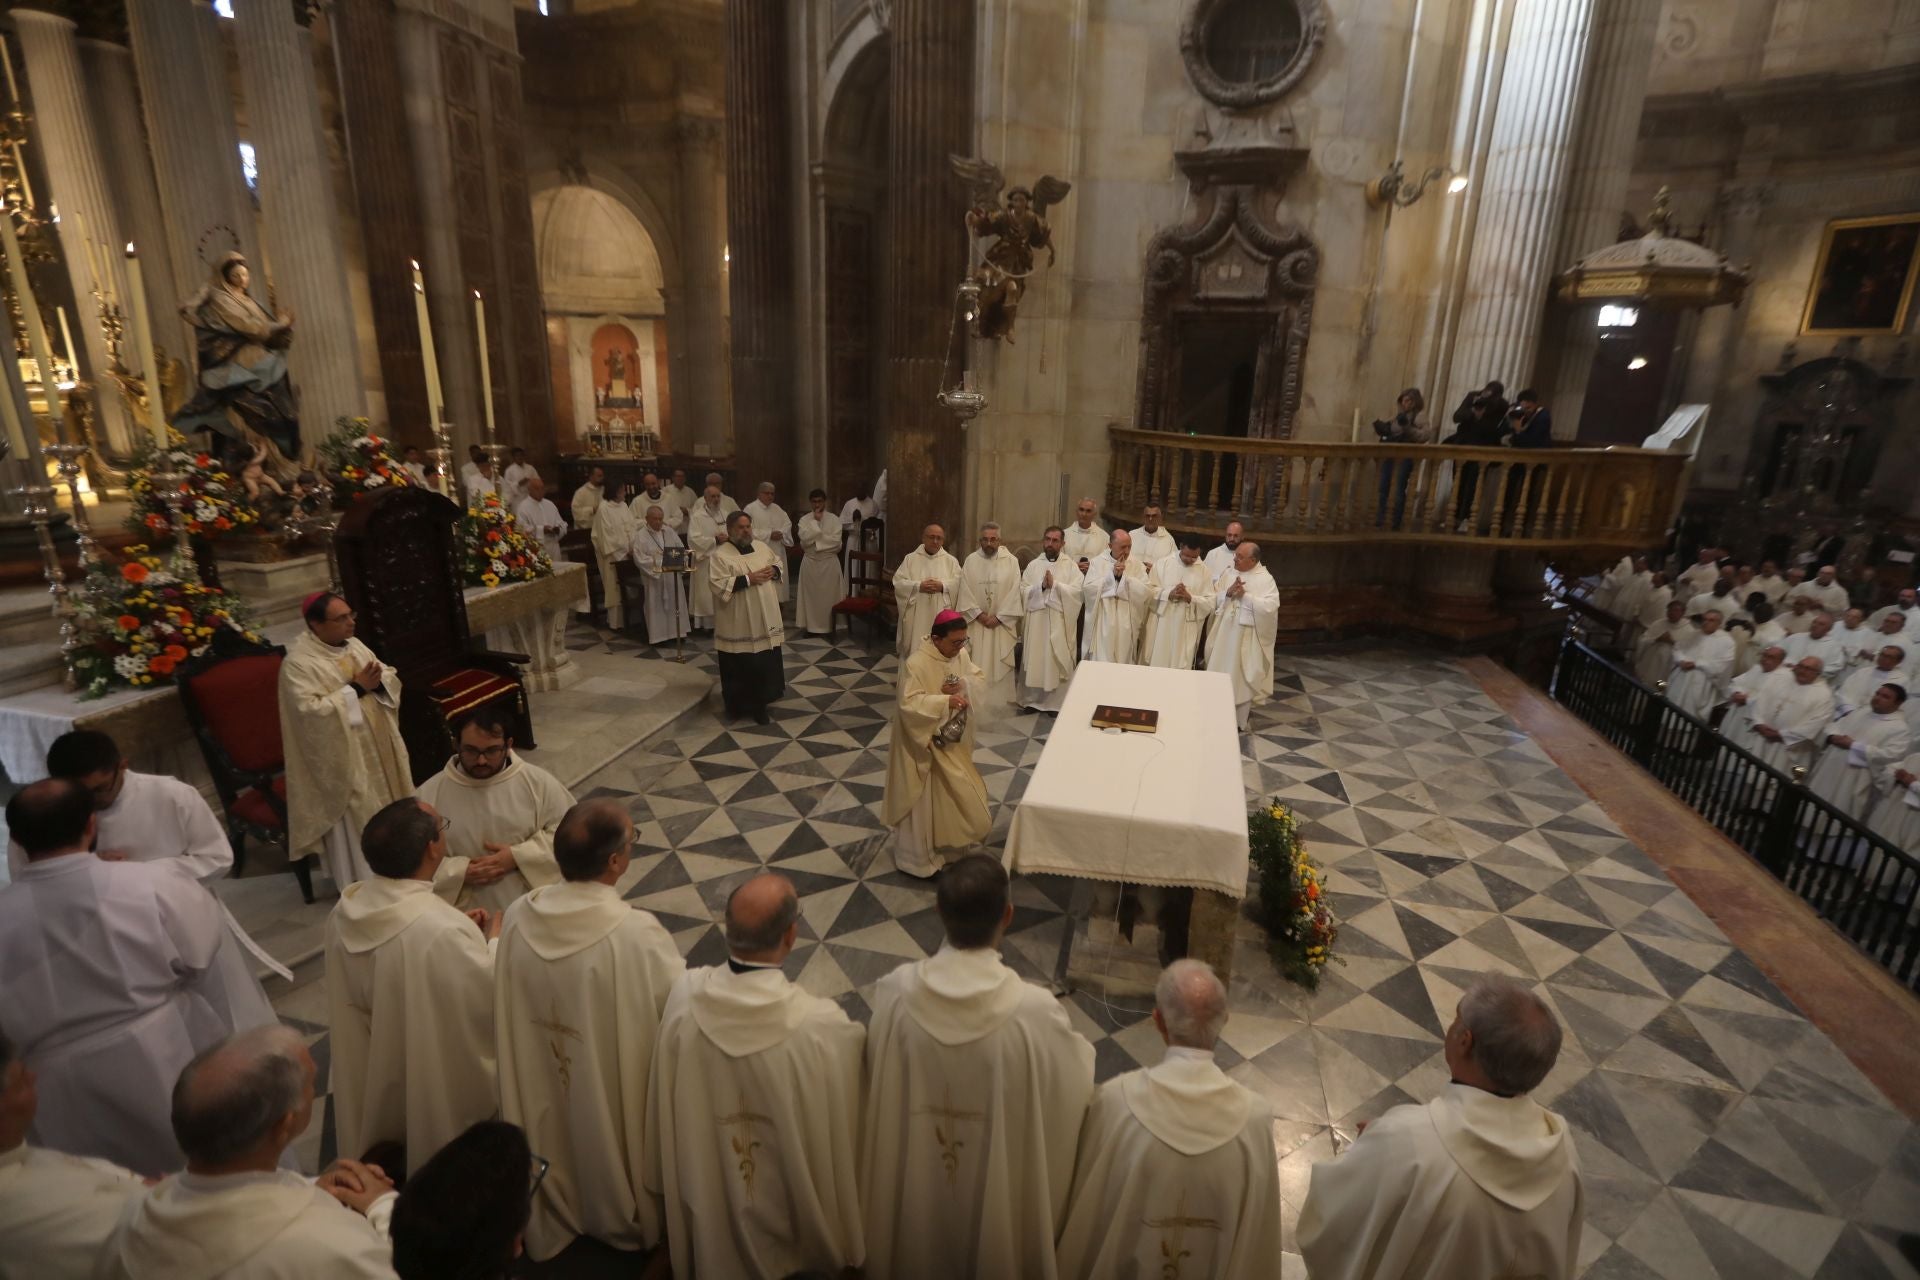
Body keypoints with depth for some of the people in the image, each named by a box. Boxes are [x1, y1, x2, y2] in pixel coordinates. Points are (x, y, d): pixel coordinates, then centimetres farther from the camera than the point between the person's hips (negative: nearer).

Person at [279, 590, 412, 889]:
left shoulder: (354, 645, 5)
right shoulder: (298, 662, -16)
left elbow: (392, 677, 8)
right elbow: (311, 710, -25)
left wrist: (378, 680, -14)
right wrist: (356, 688, -23)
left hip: (378, 746, 7)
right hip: (342, 756, -7)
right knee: (357, 822, 4)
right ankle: (362, 883, 19)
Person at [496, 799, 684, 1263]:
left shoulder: (518, 917, -20)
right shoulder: (636, 933, -35)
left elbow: (509, 1003, -2)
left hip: (543, 1087, 4)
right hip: (617, 1087, -3)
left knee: (562, 1139, 31)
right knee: (611, 1147, 26)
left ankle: (559, 1210, 56)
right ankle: (626, 1218, 51)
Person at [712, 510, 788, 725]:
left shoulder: (762, 547, 8)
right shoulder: (720, 555, -10)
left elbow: (779, 561, 22)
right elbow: (718, 585, -19)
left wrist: (774, 570, -2)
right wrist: (747, 579, -23)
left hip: (764, 619, 6)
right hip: (737, 623, -5)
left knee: (765, 663, 9)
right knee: (739, 665, 4)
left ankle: (759, 704, 23)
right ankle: (737, 704, 20)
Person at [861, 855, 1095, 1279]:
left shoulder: (895, 992, -25)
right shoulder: (1035, 1011, -32)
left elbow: (877, 1087, -7)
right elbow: (1076, 1087, -13)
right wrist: (1080, 1047, 6)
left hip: (914, 1187, 2)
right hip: (1000, 1190, -1)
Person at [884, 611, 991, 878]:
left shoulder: (960, 654, -3)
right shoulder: (916, 664, -26)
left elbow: (978, 678, 5)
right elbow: (909, 704, -29)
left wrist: (963, 684, -17)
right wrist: (944, 701, -38)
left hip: (954, 738, 8)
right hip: (926, 740, -8)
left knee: (950, 792, 22)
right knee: (925, 799, 4)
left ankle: (943, 840, 44)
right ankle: (917, 857, 21)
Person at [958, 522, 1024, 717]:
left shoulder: (1011, 561, -2)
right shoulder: (971, 561, 1)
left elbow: (1014, 593, -6)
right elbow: (965, 592, -1)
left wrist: (998, 617, -12)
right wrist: (979, 614, -10)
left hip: (1002, 624, -1)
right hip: (976, 623, 1)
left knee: (1000, 664, 3)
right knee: (976, 666, 3)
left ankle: (999, 704, 13)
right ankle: (976, 704, 11)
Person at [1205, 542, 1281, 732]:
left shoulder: (1265, 579, -10)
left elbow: (1271, 606, -21)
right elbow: (1216, 601, 6)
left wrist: (1245, 596, -21)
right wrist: (1228, 593, -14)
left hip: (1246, 637, -5)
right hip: (1224, 633, 5)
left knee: (1242, 677, 5)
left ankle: (1241, 718, 20)